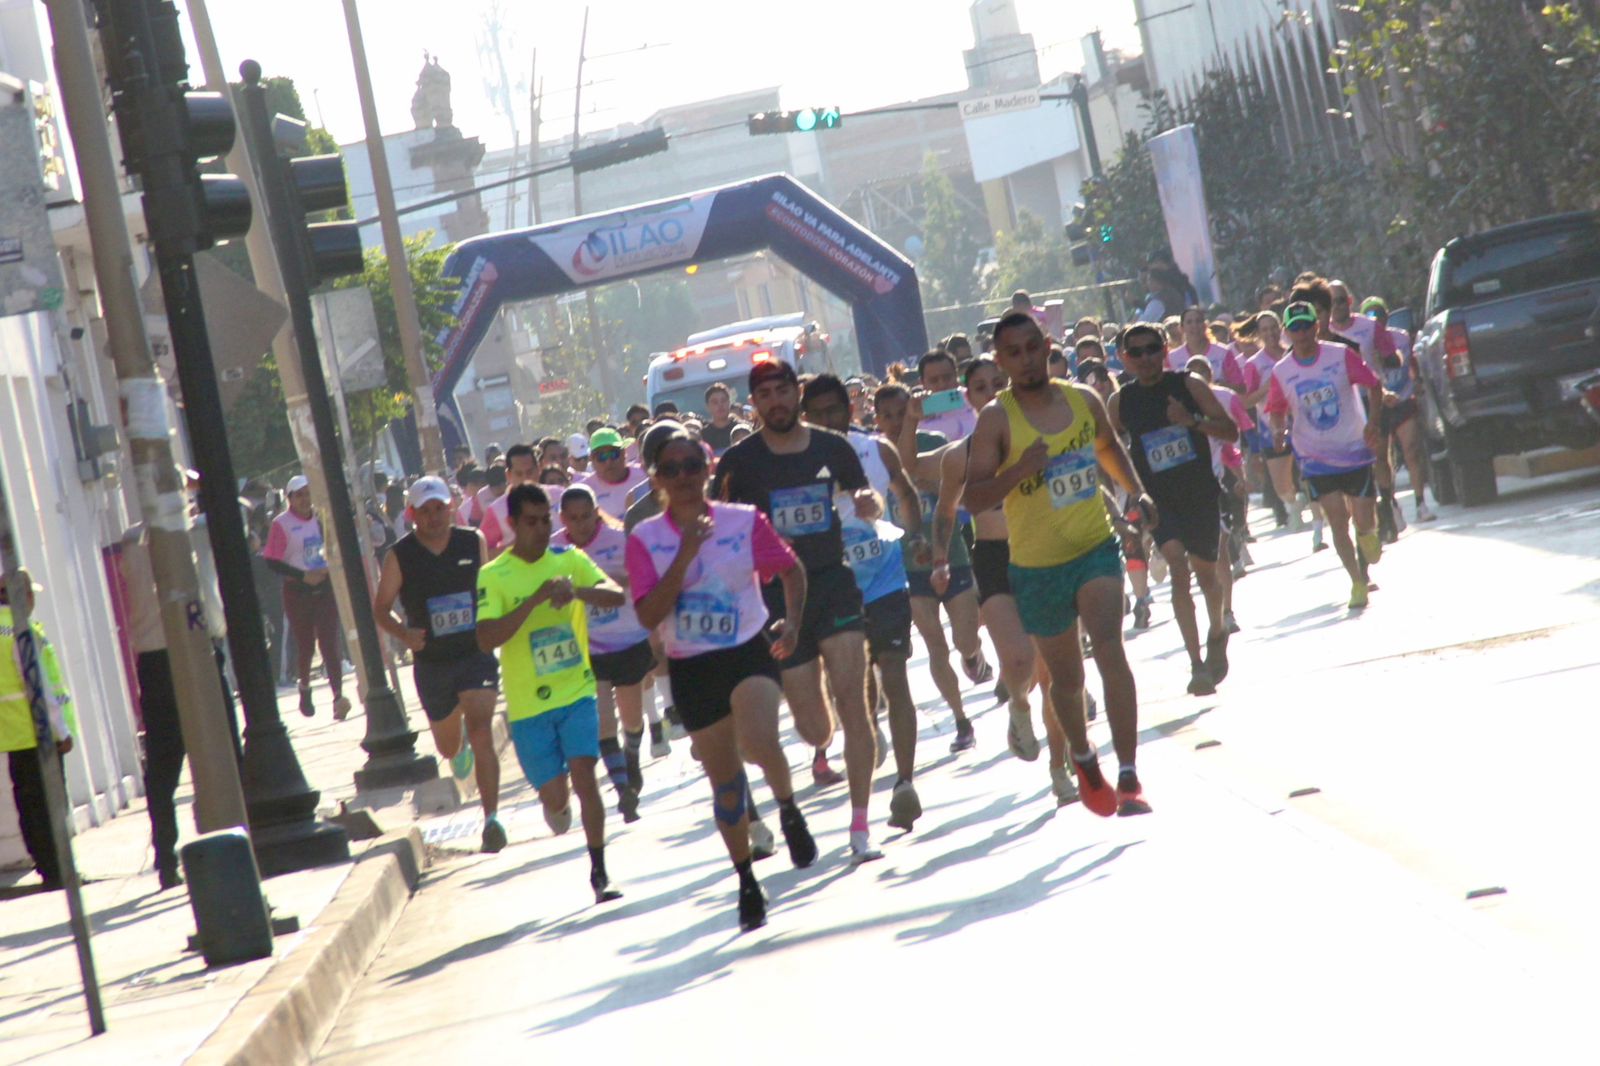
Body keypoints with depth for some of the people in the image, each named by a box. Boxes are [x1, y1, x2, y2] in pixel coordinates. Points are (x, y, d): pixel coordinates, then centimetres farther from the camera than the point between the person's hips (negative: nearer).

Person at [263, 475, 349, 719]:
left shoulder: (321, 519, 7)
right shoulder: (281, 524, -7)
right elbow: (272, 562, -11)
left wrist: (328, 569, -3)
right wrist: (304, 576, -17)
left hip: (325, 587, 2)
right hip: (297, 591, -2)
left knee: (330, 643, -7)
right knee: (305, 646, 7)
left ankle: (338, 696, -12)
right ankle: (305, 690, 32)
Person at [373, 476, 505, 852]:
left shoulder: (474, 542, -2)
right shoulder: (400, 557, -7)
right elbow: (380, 608, -2)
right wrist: (403, 633, -21)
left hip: (476, 655, -1)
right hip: (431, 663, 1)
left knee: (481, 733, -19)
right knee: (447, 747, 18)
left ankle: (492, 818, -17)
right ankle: (460, 745, 57)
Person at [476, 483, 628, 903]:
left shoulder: (570, 560, 1)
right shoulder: (493, 576, -7)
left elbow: (616, 596, -10)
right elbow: (486, 640, -19)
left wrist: (577, 591, -29)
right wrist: (535, 600, -26)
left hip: (577, 692, 1)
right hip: (529, 704, -1)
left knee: (584, 775, -14)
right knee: (554, 793, 2)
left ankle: (599, 872, -6)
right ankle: (556, 805, 41)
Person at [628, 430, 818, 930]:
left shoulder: (744, 521, -4)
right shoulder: (645, 539, -5)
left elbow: (791, 569, 10)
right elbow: (649, 615, -15)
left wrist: (792, 623, -6)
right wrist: (685, 556, -21)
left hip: (749, 651, -1)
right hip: (692, 669, 1)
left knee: (759, 742, -29)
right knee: (724, 782, 8)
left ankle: (789, 808, 3)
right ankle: (748, 883, 26)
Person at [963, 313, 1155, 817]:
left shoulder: (1083, 399, 1)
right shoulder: (997, 419, -11)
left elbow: (1109, 447, 23)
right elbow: (973, 498, -16)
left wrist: (1137, 492, 11)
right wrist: (1019, 470, -31)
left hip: (1096, 548, 1)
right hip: (1037, 566, -1)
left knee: (1110, 649, -20)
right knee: (1065, 679, 13)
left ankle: (1129, 778, -21)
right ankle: (1084, 761, 41)